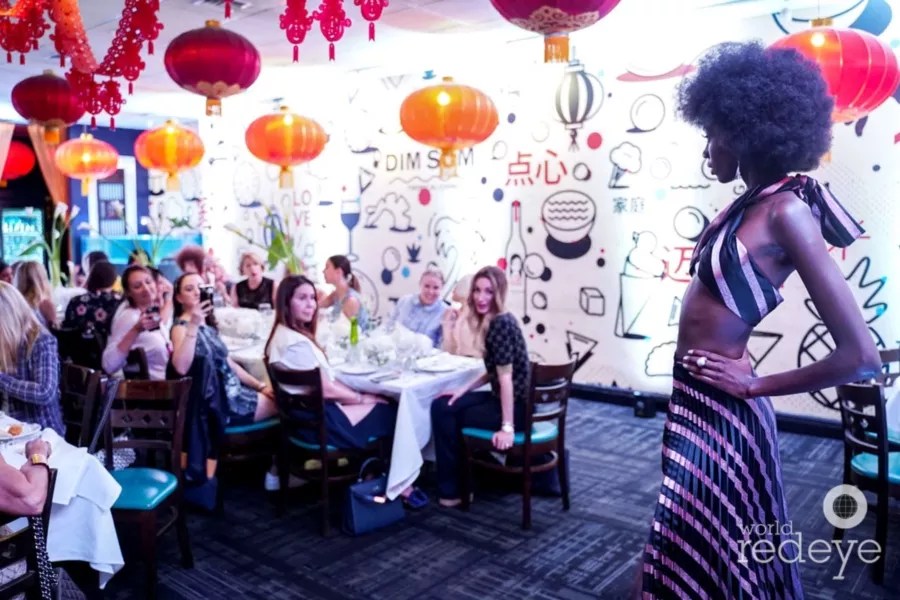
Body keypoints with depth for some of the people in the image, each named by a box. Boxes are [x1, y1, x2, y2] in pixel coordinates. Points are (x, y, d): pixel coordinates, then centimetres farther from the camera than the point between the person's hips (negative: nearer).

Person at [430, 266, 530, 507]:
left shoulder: (501, 324, -21)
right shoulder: (494, 322, 8)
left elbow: (505, 376, -24)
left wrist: (507, 427, -24)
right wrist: (465, 389, 6)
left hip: (516, 407, -9)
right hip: (502, 398, 9)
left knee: (448, 416, -2)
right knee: (441, 406, 8)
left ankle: (452, 490, 14)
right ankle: (456, 482, 17)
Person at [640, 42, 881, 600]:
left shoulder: (787, 211, -21)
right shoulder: (754, 200, 5)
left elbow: (861, 355, -26)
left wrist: (756, 385, -15)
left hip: (719, 406, -8)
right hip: (696, 395, 8)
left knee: (705, 555, 12)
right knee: (698, 545, 25)